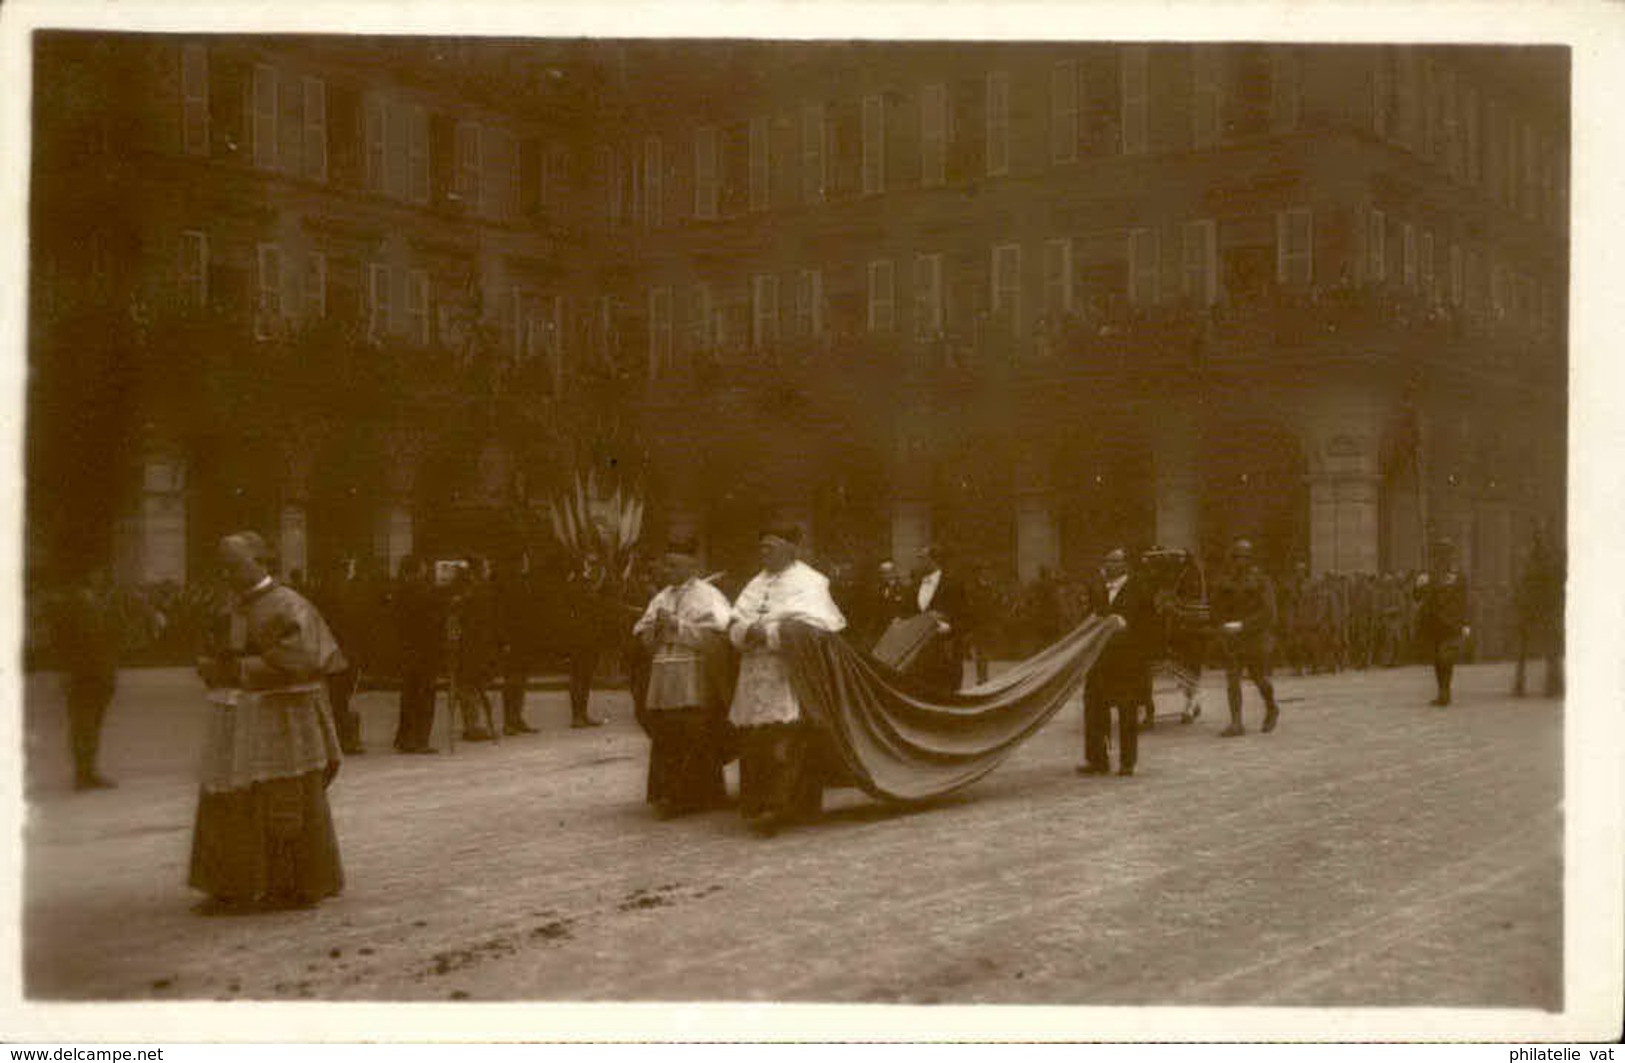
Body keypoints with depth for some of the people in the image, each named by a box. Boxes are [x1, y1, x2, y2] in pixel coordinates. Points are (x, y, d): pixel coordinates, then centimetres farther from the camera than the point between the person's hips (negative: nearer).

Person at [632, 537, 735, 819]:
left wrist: (678, 626, -13)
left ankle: (699, 796, 1)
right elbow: (641, 633, 18)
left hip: (696, 680, -5)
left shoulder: (709, 597, 0)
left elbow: (716, 635, -12)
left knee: (696, 738, -6)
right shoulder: (661, 598, 18)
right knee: (666, 739, 1)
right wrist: (656, 627, -4)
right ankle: (668, 795, 6)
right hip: (663, 677, 5)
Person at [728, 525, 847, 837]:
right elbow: (734, 625, 12)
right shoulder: (757, 585, 18)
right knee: (754, 742, 4)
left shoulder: (808, 583, -2)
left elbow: (811, 626, -16)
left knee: (785, 740, -13)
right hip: (756, 677, 6)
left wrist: (768, 632, -17)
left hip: (791, 677, -6)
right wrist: (749, 632, -11)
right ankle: (757, 805, 11)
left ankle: (779, 806, -13)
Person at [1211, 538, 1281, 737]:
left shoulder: (1261, 581, -6)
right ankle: (1236, 723, -7)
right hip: (1232, 638, 3)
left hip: (1256, 637, -3)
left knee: (1259, 677, 9)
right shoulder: (1226, 582, 6)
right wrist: (1225, 625, -8)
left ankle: (1271, 710, 37)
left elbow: (1267, 612, -13)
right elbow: (1217, 609, 12)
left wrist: (1243, 626, -22)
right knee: (1232, 678, -7)